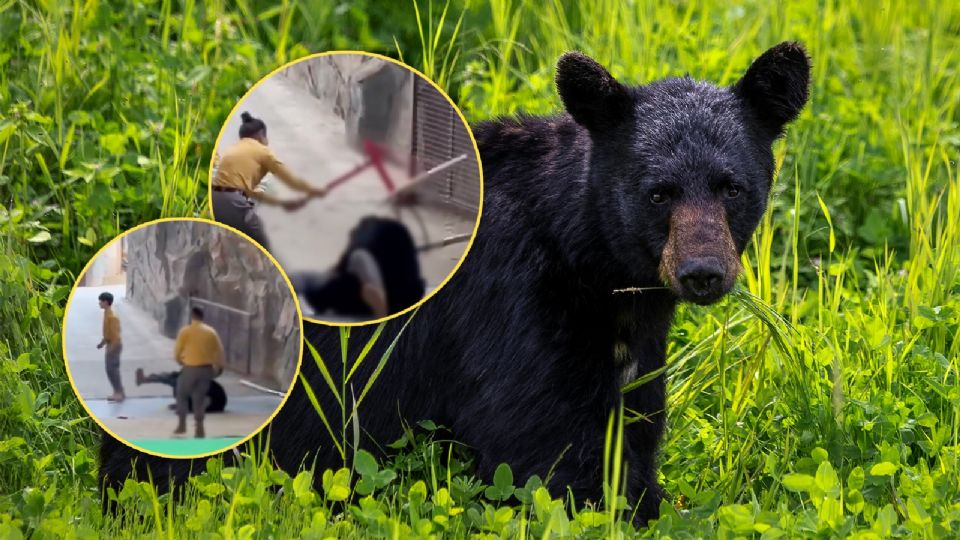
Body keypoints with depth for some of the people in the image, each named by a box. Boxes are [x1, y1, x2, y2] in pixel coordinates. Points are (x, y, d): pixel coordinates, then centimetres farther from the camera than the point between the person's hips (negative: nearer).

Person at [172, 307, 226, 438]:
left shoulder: (185, 331, -5)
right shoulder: (211, 331, 6)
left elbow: (177, 351, -2)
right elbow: (219, 351, 5)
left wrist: (180, 361, 17)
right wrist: (219, 366, 17)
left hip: (190, 368, -3)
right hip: (206, 369, 3)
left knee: (182, 394, 17)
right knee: (199, 398, 12)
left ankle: (182, 425, 15)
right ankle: (199, 428, 3)